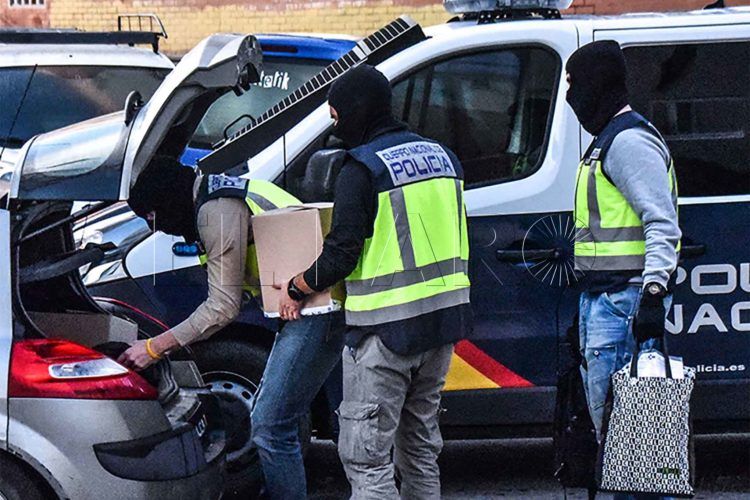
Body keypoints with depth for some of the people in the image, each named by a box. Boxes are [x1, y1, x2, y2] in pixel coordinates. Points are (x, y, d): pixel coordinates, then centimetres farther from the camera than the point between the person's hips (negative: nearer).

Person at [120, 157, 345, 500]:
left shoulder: (216, 211, -14)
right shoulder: (221, 192, 19)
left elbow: (223, 307, -14)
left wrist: (155, 348, -9)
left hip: (315, 311, -11)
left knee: (270, 427, -11)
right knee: (270, 421, 16)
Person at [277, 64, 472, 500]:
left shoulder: (363, 169, -12)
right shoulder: (441, 156, 12)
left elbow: (341, 254, -14)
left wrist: (296, 290, 1)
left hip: (388, 328, -8)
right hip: (443, 319, 8)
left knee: (365, 455, -6)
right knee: (421, 446, 18)